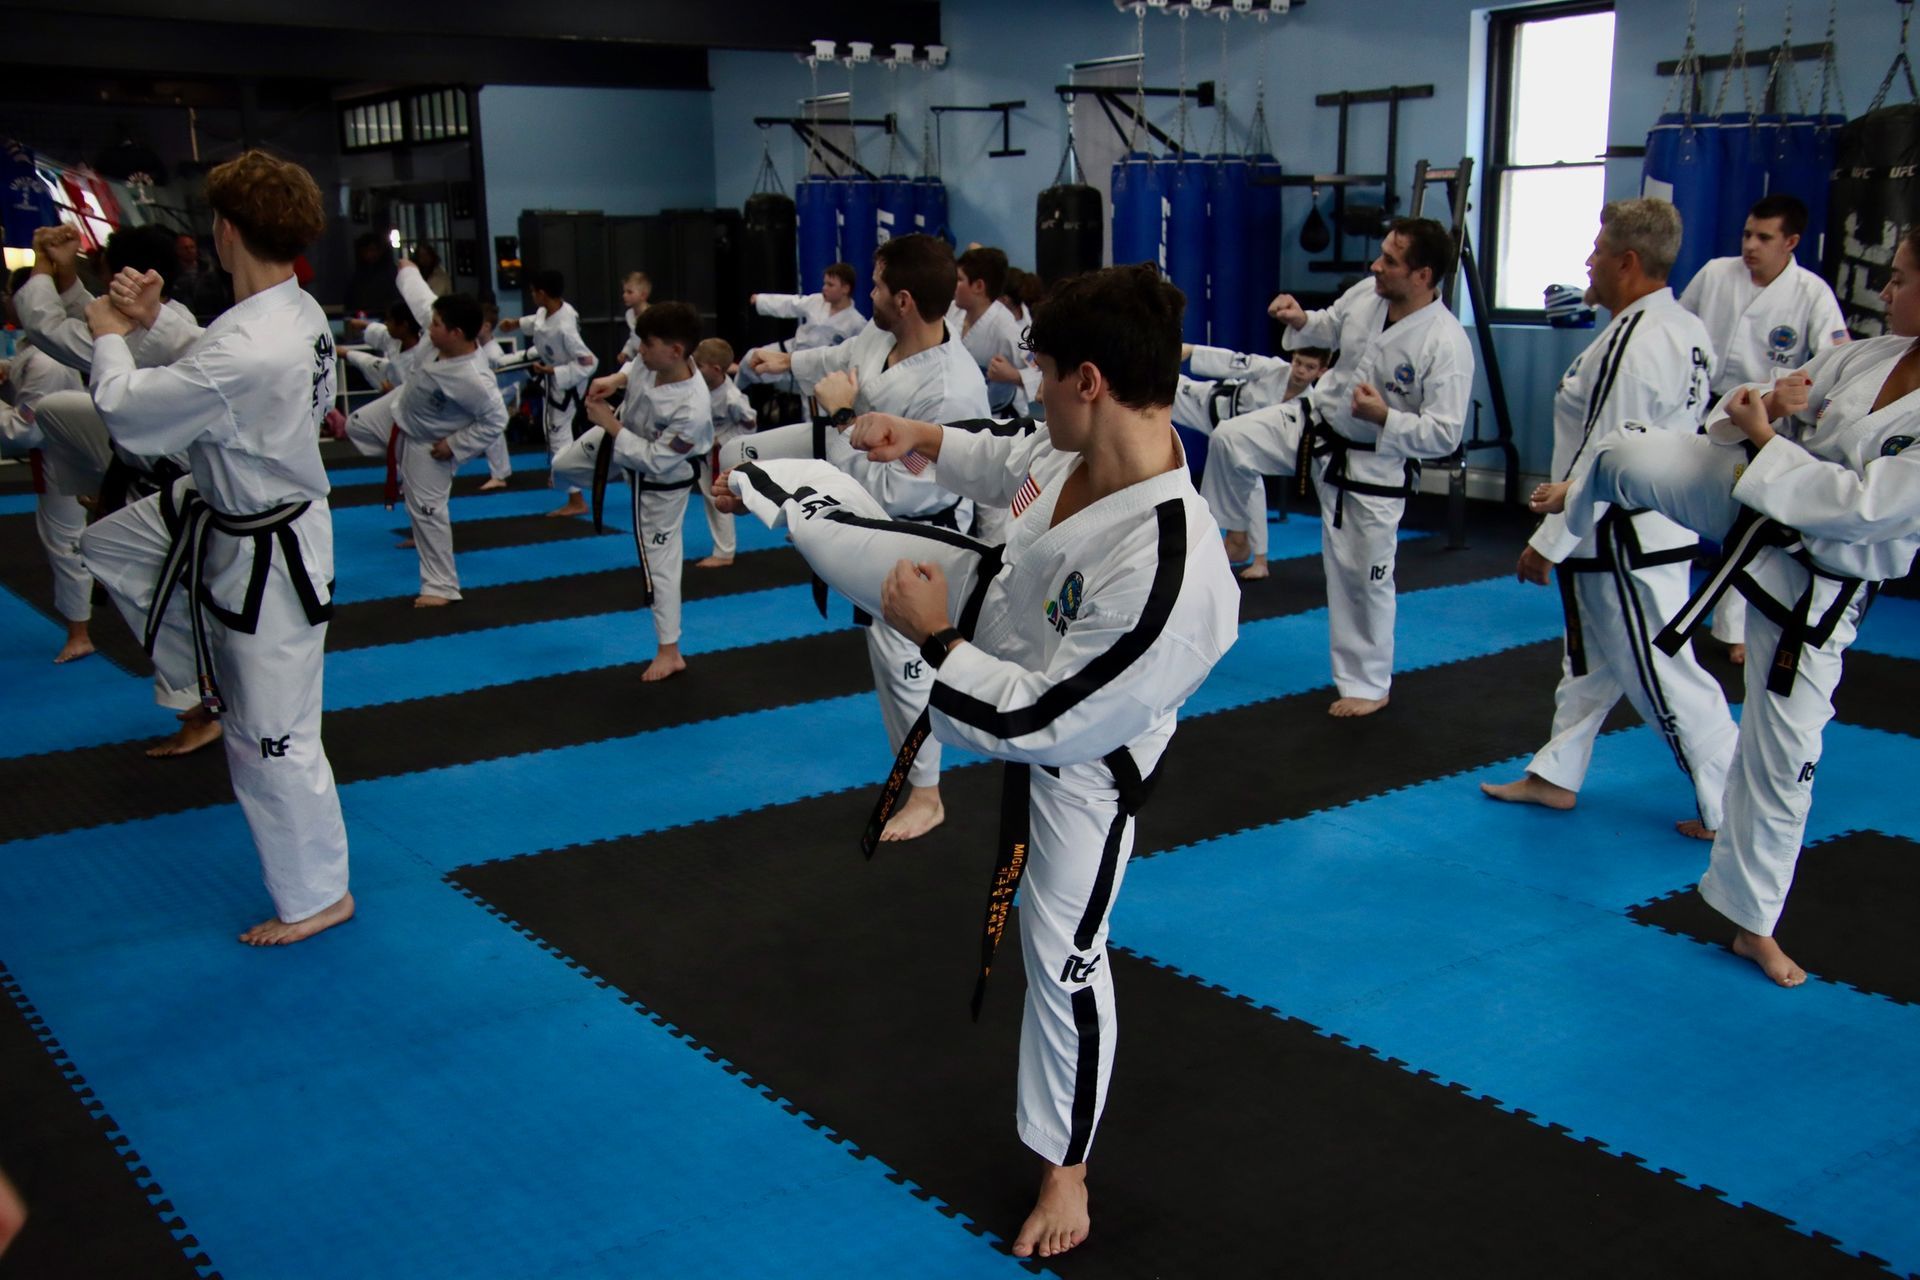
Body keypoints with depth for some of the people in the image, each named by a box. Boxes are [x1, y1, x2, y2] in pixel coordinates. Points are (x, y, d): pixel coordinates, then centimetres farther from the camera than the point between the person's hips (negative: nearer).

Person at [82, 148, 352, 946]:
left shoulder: (246, 354, -35)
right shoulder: (299, 313, -6)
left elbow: (129, 416, -22)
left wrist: (111, 338, -4)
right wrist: (155, 318, 4)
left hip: (264, 557, -9)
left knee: (272, 740, 4)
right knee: (106, 545, 27)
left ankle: (316, 899, 21)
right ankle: (211, 675, 35)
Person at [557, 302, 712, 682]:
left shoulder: (692, 409, -44)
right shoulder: (659, 358, -26)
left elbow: (654, 461, -33)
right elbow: (638, 368, 2)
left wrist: (611, 425, -29)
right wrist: (614, 380, -17)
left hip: (661, 480, -7)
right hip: (622, 434, 7)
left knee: (660, 561, 4)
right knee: (564, 465, 23)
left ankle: (669, 652, 20)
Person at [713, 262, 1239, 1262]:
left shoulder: (1167, 577, -46)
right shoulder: (1087, 445, -23)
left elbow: (1038, 720, -34)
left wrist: (934, 638, -24)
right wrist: (918, 438, 7)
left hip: (1075, 758, -6)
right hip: (993, 605, 7)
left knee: (1063, 957, 8)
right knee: (834, 513, 16)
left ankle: (1063, 1167, 33)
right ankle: (759, 487, 57)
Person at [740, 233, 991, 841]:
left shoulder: (951, 393, -41)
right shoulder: (884, 332, -18)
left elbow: (889, 492, -35)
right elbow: (847, 358, 9)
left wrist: (841, 415, -29)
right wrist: (787, 361, 19)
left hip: (905, 528, -7)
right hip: (850, 453, 7)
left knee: (899, 658, 6)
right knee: (736, 458, 16)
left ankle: (925, 796, 26)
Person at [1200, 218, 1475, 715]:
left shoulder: (1446, 345, -27)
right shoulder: (1366, 294, -9)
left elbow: (1444, 434, -24)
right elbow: (1331, 327, 14)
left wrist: (1383, 418, -33)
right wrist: (1300, 320, -6)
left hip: (1372, 467, -5)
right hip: (1316, 421, 6)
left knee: (1363, 577, 4)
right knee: (1231, 438, -10)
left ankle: (1369, 685, 23)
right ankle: (1238, 534, 17)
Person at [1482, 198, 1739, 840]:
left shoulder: (1635, 342, -24)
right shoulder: (1687, 330, 8)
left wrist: (1548, 542, -17)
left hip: (1626, 543, -11)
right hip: (1659, 522, 11)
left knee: (1664, 676, 0)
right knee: (1589, 660, 20)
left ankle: (1729, 810, 11)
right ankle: (1555, 775, 33)